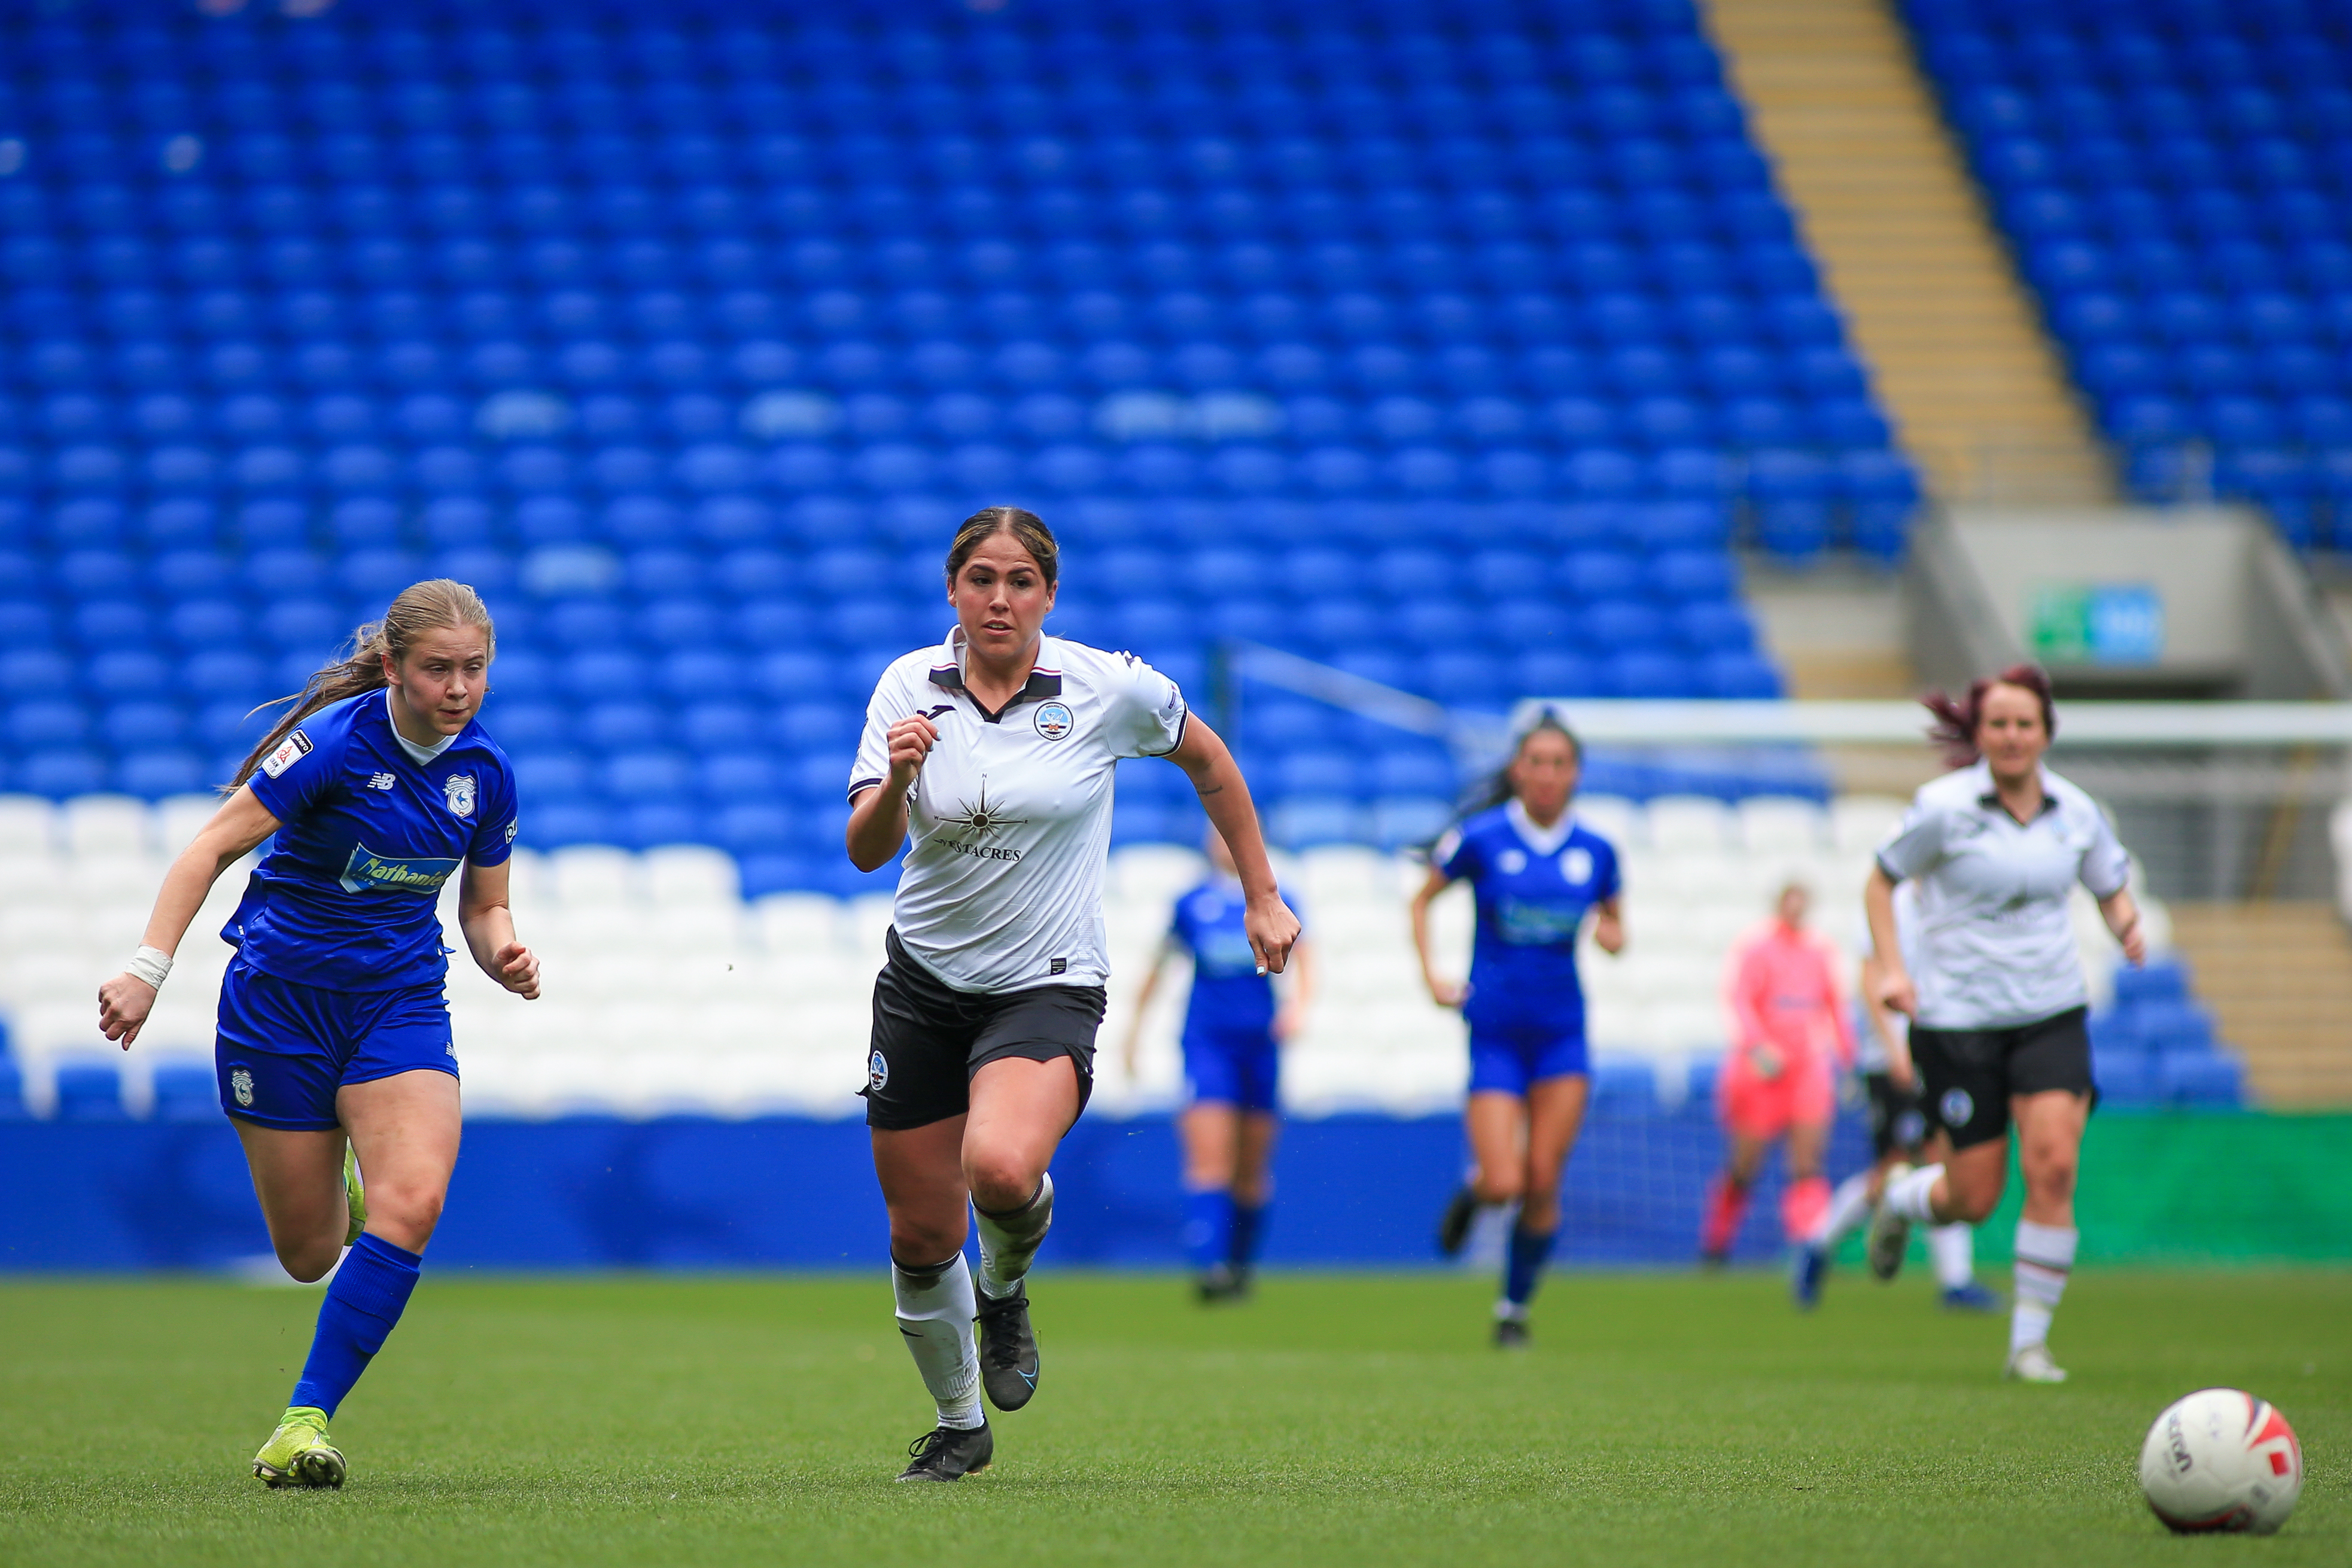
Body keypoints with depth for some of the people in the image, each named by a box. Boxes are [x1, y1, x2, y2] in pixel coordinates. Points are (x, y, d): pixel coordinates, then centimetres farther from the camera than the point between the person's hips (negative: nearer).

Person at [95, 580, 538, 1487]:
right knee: (309, 1253, 4)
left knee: (413, 1202, -23)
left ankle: (305, 1422, -17)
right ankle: (334, 1190, 44)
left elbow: (482, 909, 13)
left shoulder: (485, 773, -1)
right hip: (281, 995, -3)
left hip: (401, 1002, 3)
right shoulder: (337, 742, -18)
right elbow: (212, 848, -19)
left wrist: (503, 957, -10)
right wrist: (148, 969, -30)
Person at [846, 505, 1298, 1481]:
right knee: (921, 1235, 5)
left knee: (1002, 1169, -32)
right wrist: (896, 780, -30)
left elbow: (1208, 762, 9)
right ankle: (959, 1427, 31)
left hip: (1048, 990, -3)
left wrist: (1260, 898, 11)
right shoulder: (909, 687, -3)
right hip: (923, 983, 3)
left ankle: (1006, 1292, 3)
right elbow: (867, 852, -9)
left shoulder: (1108, 689, -9)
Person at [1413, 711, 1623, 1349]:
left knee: (1543, 1184, -4)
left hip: (1562, 1032, 2)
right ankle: (1472, 1193, 27)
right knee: (1504, 1184, -11)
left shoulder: (1594, 852, 3)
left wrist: (1612, 935, -6)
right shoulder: (1480, 839, -6)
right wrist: (1430, 973, -4)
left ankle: (1516, 1305, 15)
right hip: (1496, 1029, -2)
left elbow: (1612, 925, 17)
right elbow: (1423, 900, 8)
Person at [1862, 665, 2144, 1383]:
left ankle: (2030, 1339, -3)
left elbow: (2111, 888, 16)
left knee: (2053, 1168, -16)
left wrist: (2127, 924, -7)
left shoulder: (2076, 812, 2)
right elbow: (1880, 883, 2)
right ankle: (1901, 1198, 37)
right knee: (1974, 1198, 0)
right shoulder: (1945, 807, -8)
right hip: (1957, 1019, -3)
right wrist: (1893, 968, -10)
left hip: (2051, 1012, 3)